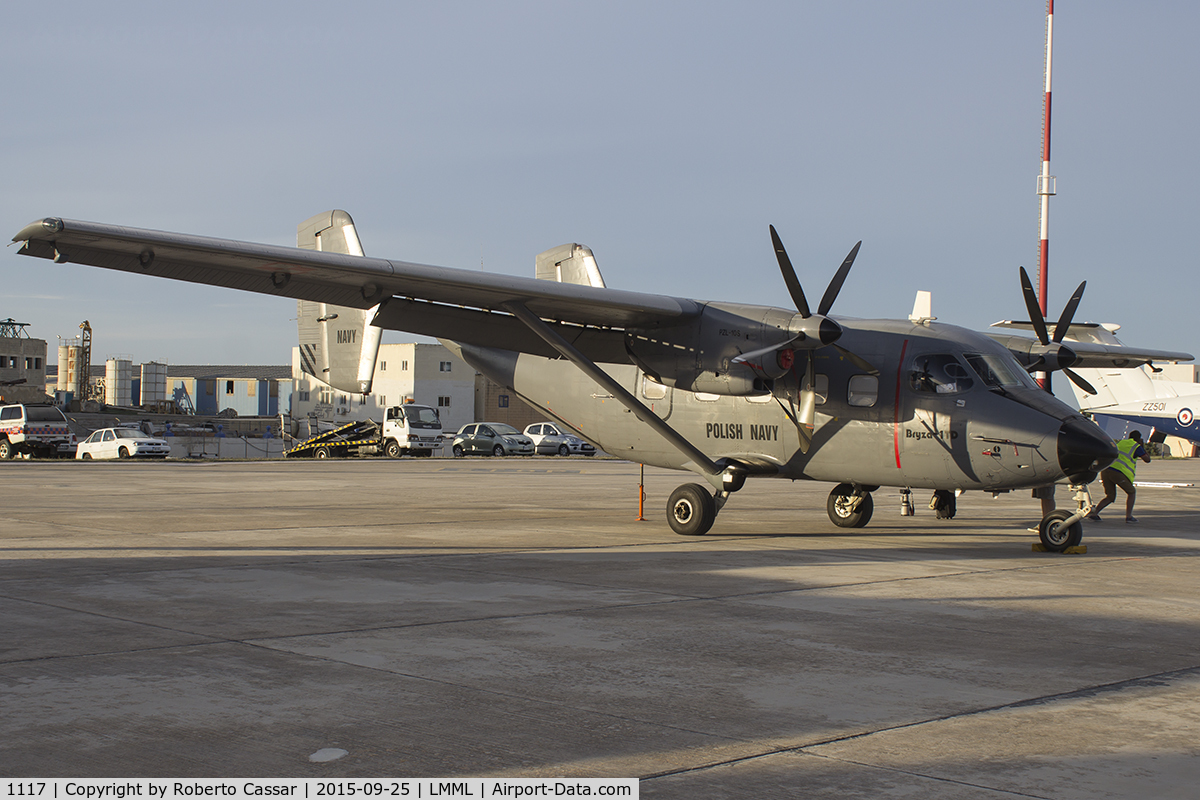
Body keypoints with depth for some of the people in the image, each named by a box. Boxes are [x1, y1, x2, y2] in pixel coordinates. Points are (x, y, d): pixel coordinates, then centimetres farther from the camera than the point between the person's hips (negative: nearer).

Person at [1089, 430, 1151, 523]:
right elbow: (1147, 459, 10)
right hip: (1118, 472, -6)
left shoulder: (1120, 442, 26)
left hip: (1105, 470, 6)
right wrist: (1144, 448, 26)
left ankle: (1094, 514, 3)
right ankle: (1128, 516, 7)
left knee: (1110, 497, 18)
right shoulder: (1136, 446, 8)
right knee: (1131, 492, 16)